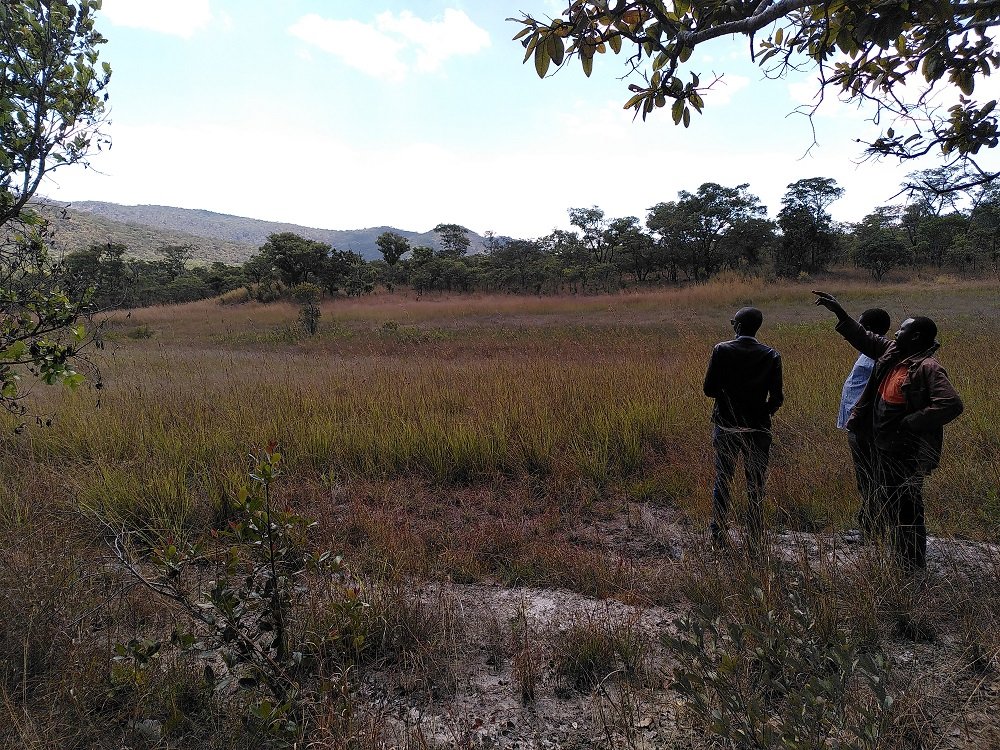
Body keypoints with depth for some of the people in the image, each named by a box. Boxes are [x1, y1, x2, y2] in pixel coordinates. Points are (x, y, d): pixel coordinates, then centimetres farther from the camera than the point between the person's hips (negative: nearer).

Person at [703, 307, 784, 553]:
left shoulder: (721, 350, -8)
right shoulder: (771, 355, -4)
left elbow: (709, 389, -8)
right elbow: (776, 397, -5)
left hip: (726, 428, 0)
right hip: (758, 429, 1)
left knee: (722, 483, 13)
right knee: (756, 488, 9)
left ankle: (719, 536, 16)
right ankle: (754, 542, 13)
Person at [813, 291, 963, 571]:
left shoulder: (928, 368, -20)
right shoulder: (892, 351, 5)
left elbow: (952, 404, -28)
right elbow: (863, 338, 19)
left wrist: (910, 423, -24)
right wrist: (839, 311, 17)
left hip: (907, 453, -10)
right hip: (885, 446, 10)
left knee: (906, 512, -2)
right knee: (888, 507, 20)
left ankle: (914, 573, 11)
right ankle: (900, 564, 35)